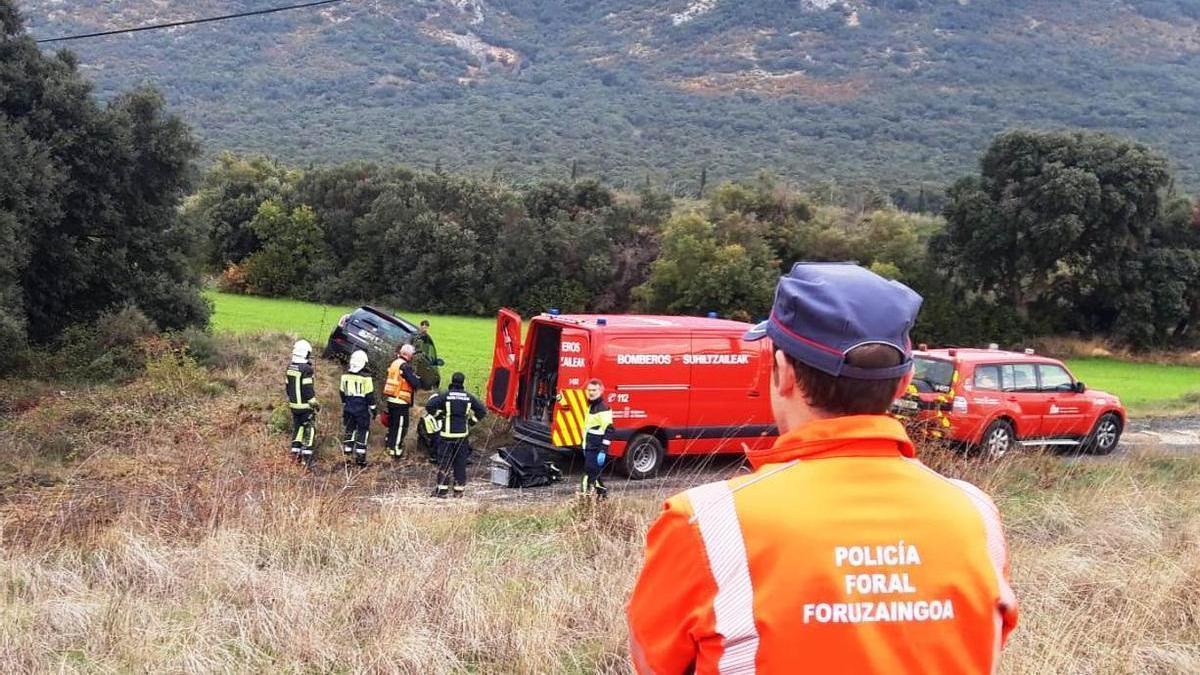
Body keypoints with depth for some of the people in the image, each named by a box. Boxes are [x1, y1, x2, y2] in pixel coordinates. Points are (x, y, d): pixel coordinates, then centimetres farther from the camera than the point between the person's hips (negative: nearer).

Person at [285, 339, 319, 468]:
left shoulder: (290, 367, 4)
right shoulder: (306, 369, -19)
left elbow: (288, 386, 13)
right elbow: (308, 389, -20)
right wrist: (315, 403, -11)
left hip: (293, 404, 7)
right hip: (306, 406, -7)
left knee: (297, 427, 18)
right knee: (309, 429, 0)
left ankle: (295, 451, 19)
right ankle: (306, 455, -2)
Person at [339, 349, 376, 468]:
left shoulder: (345, 375, -1)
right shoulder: (366, 377, -16)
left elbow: (342, 392, 10)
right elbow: (370, 396, -11)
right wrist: (373, 409, 0)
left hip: (348, 408, 4)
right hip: (362, 409, -4)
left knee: (348, 430, 17)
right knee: (363, 432, 5)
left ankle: (347, 452, 20)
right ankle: (360, 458, 5)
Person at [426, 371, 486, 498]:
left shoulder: (445, 395, -8)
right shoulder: (469, 397, 2)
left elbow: (429, 405, -14)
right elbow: (482, 411, 5)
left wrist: (437, 414, 1)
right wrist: (472, 421, 13)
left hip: (447, 434, -3)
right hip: (463, 435, 3)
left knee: (444, 462, 2)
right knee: (460, 463, 10)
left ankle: (442, 489, 0)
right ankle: (459, 490, 12)